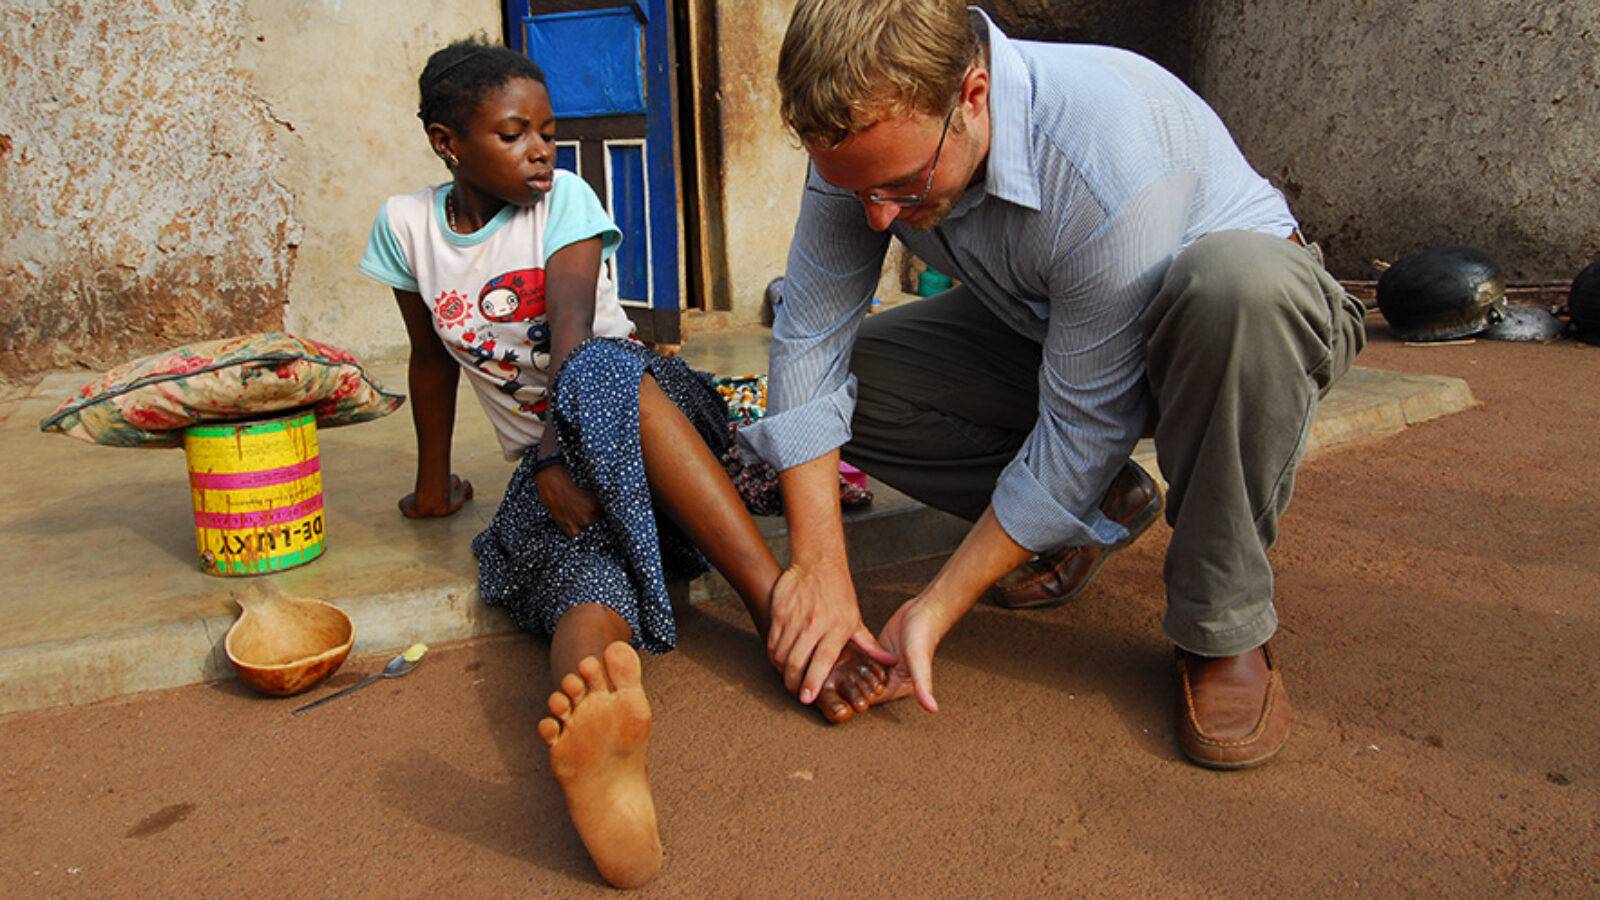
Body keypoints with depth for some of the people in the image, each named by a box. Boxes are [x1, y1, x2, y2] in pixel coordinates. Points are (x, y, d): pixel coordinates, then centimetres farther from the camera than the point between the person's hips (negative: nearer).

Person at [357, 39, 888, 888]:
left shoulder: (564, 198, -1)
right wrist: (433, 485, 23)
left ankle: (783, 613, -48)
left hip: (640, 403, -1)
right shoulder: (407, 224, 6)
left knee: (599, 375, -39)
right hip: (549, 463, 1)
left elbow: (575, 335, -17)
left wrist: (557, 455, -30)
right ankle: (602, 763, -70)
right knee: (588, 567, -34)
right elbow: (433, 360, 17)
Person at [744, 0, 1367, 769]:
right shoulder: (869, 138, -21)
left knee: (1240, 280, -41)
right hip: (1042, 329, 5)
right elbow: (807, 337, -18)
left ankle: (1223, 627, -20)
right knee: (842, 376, -14)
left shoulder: (1109, 164, -38)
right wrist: (818, 568, -24)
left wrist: (936, 609, -27)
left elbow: (1085, 430, -32)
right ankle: (1106, 507, 4)